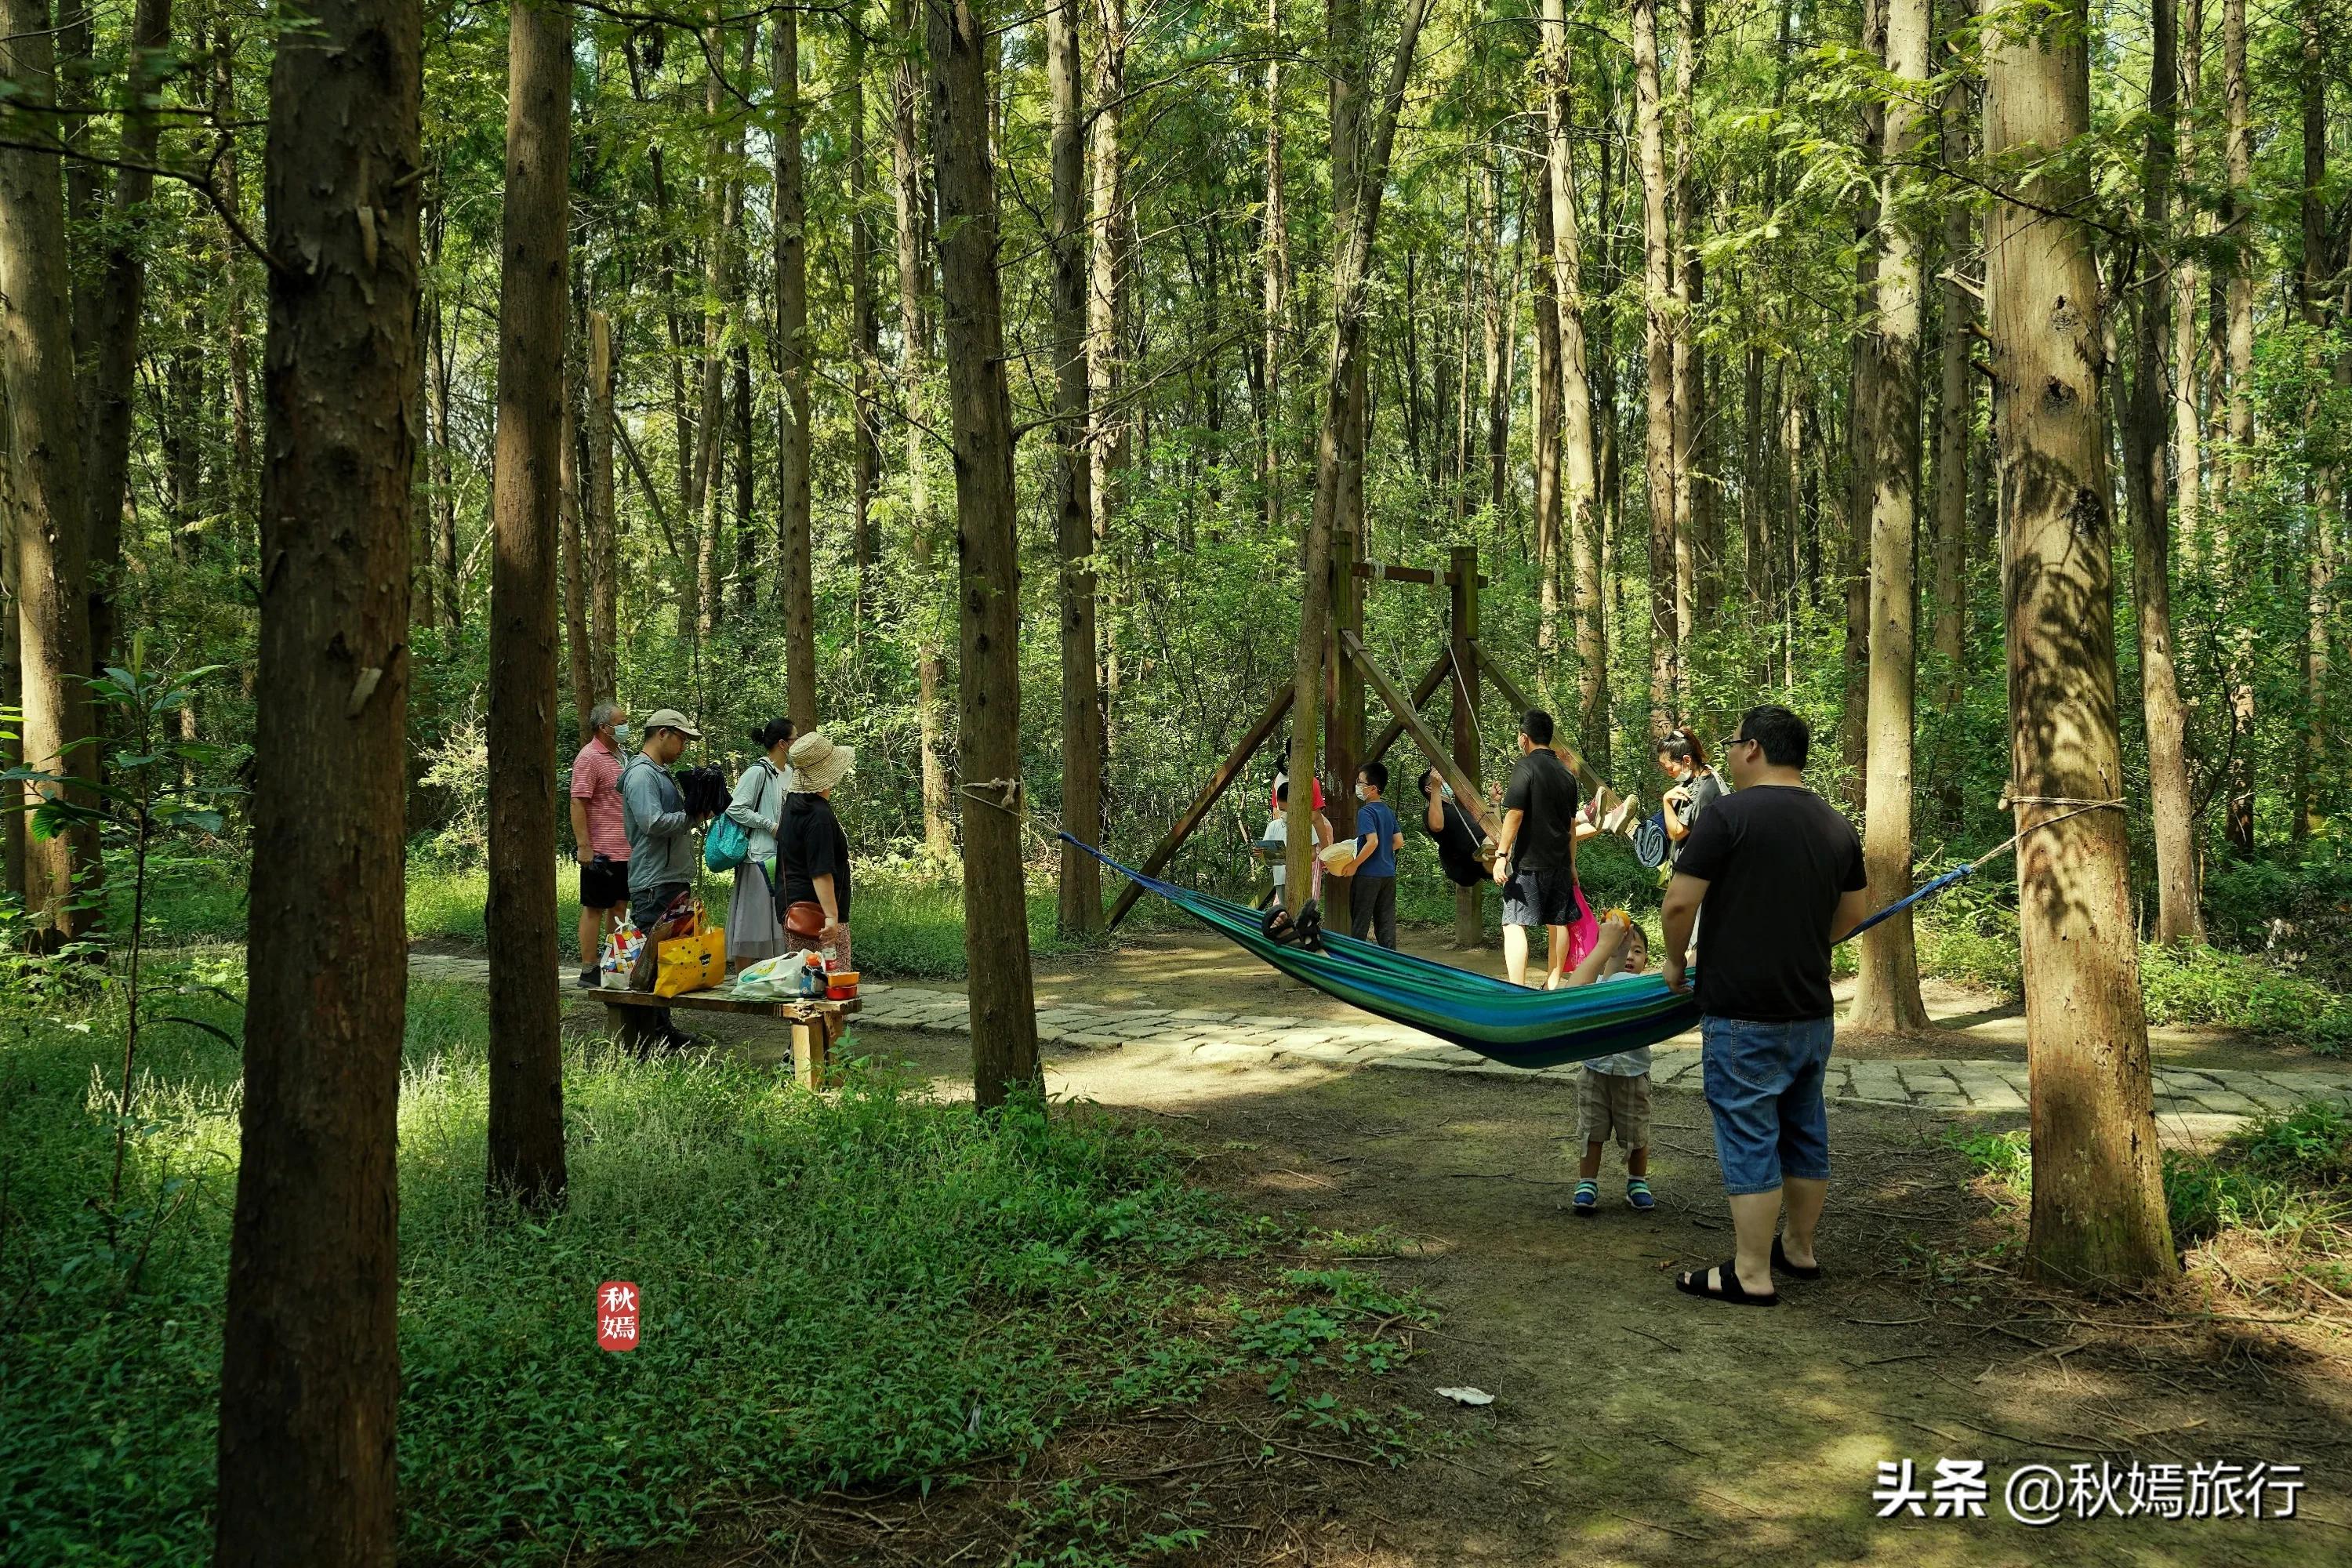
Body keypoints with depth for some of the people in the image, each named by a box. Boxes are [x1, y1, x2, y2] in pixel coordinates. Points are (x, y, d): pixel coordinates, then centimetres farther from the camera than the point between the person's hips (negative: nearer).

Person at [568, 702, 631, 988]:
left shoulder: (618, 755, 15)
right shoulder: (589, 758, -13)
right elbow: (578, 804, -17)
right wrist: (583, 847, -22)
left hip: (624, 850, 9)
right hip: (601, 851, -9)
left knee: (619, 906, 12)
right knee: (594, 908, -2)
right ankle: (588, 970, 3)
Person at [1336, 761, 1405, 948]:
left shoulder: (1366, 812, -14)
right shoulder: (1389, 811, 9)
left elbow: (1372, 841, -25)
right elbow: (1399, 842, 10)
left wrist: (1354, 865, -18)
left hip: (1368, 875, -7)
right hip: (1389, 873, 7)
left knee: (1359, 922, 3)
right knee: (1386, 922, 9)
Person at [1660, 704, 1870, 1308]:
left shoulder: (1730, 814, -14)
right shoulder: (1836, 826, 9)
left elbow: (1679, 901, -16)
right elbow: (1853, 912, 18)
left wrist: (1676, 963, 0)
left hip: (1742, 1013, -7)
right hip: (1812, 1009, 7)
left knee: (1748, 1137, -2)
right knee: (1804, 1130, 17)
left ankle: (1751, 1275, 1)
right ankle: (1798, 1249, 30)